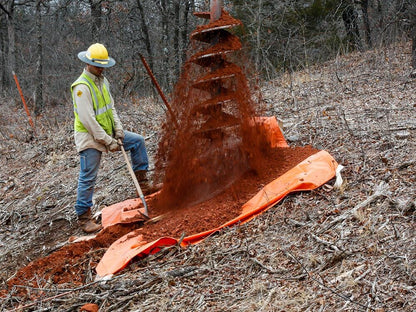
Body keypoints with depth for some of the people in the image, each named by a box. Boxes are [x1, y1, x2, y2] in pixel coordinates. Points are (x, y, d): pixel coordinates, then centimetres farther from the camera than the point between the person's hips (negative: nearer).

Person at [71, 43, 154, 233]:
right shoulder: (82, 86, -21)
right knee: (88, 179, -4)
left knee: (138, 141, 10)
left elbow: (111, 108, 15)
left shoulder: (102, 81, 8)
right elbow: (87, 119, -25)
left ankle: (142, 181, 16)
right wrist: (108, 142, -22)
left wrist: (118, 130, 0)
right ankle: (84, 217, 5)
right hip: (89, 138, -9)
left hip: (107, 133, 9)